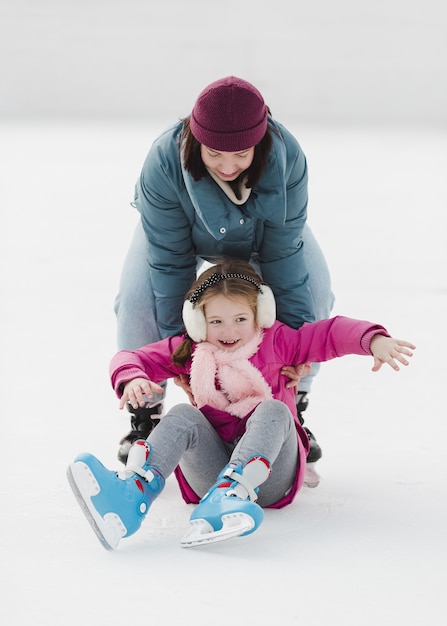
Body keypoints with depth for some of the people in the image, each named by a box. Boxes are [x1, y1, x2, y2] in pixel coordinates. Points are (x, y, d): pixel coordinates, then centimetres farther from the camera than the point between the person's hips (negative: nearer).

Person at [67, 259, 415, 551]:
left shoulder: (276, 342, 10)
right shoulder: (189, 350, 14)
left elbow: (332, 334, 2)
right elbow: (130, 358, 11)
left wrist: (374, 340, -18)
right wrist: (132, 379, -13)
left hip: (268, 476, -1)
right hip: (210, 472, 1)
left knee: (274, 410, -27)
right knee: (183, 416, -23)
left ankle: (232, 493, -54)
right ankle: (134, 492, -53)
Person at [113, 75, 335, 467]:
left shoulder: (287, 158, -39)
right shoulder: (164, 163, -41)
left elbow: (282, 252, -30)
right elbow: (170, 259, -31)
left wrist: (294, 329, -30)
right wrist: (177, 334, -26)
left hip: (263, 231, 1)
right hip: (183, 230, -1)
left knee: (311, 298, -17)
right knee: (138, 300, -20)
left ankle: (292, 412, 2)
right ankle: (144, 417, 0)